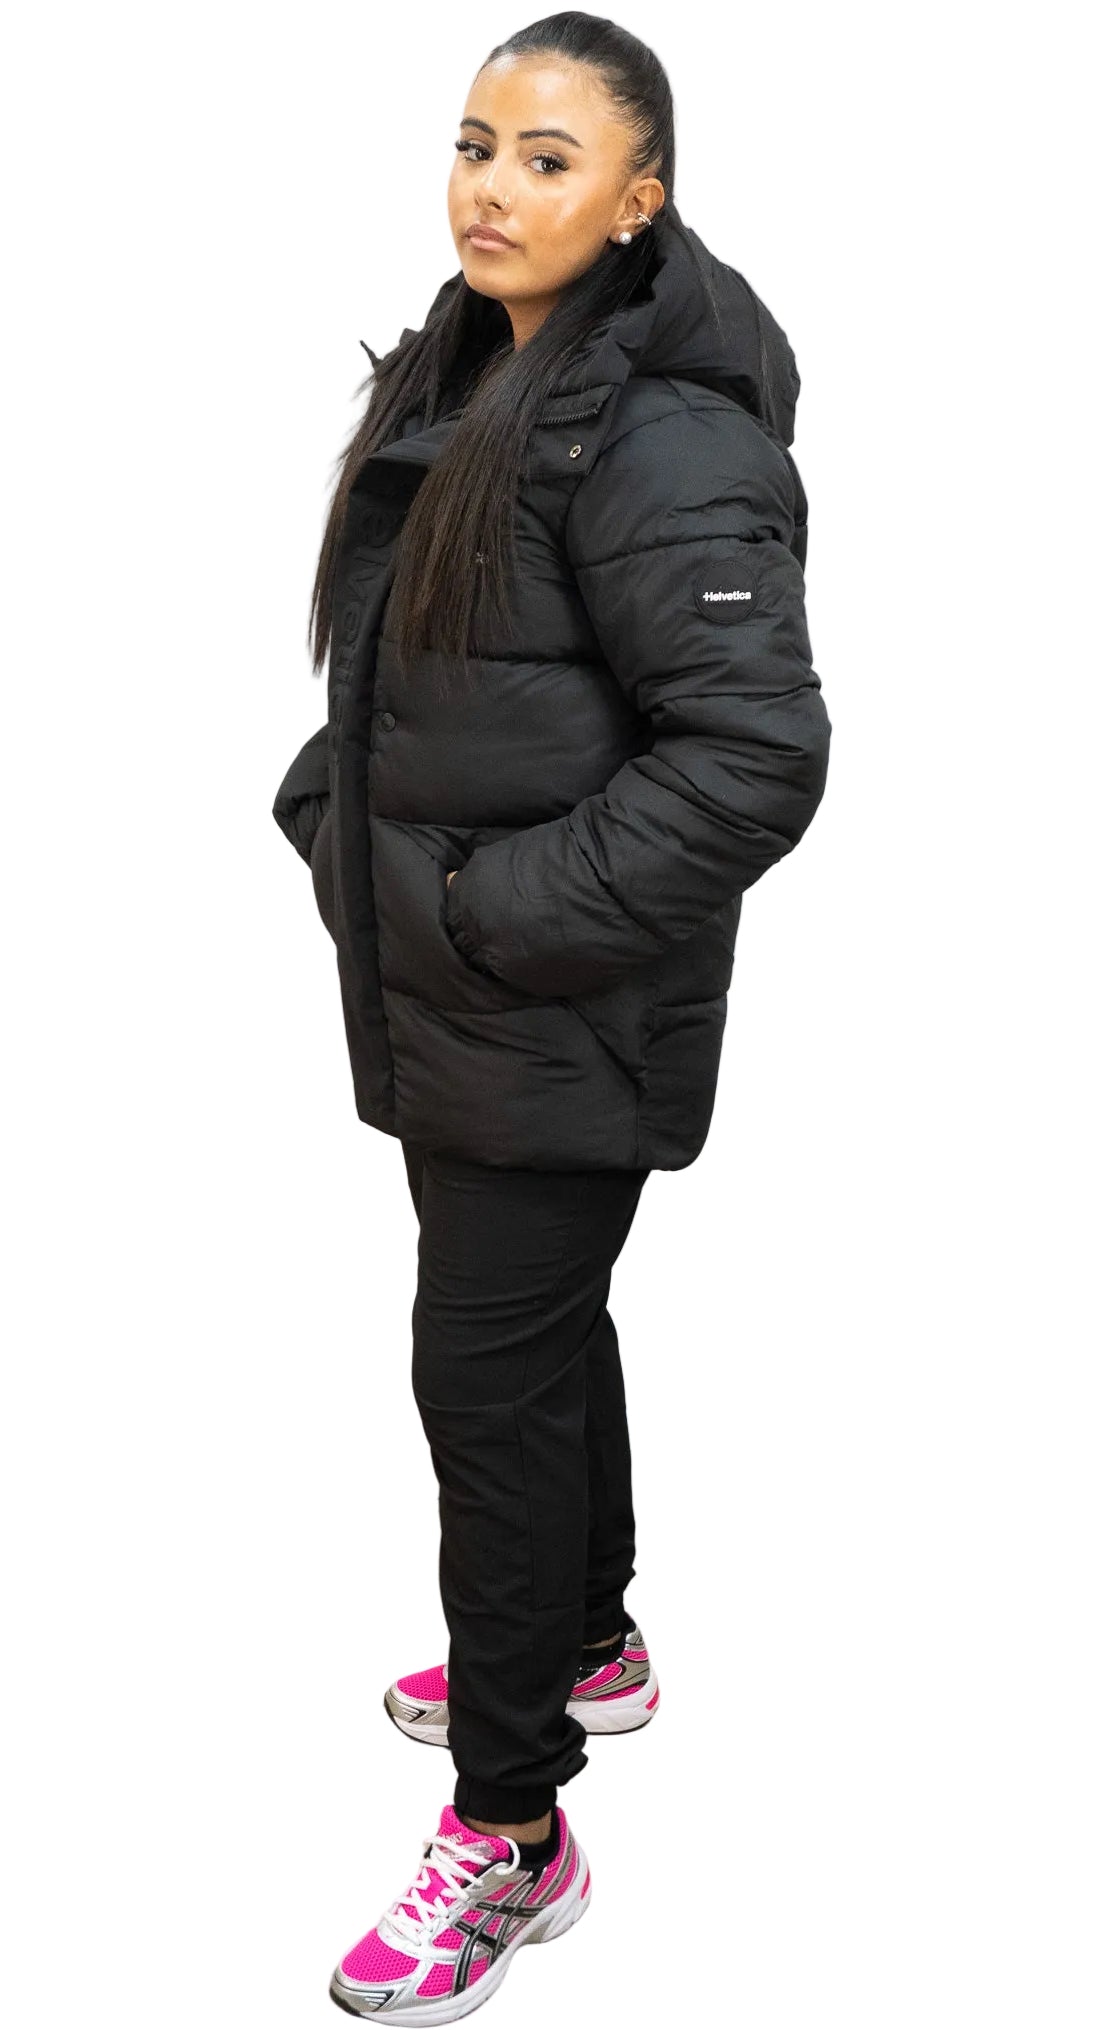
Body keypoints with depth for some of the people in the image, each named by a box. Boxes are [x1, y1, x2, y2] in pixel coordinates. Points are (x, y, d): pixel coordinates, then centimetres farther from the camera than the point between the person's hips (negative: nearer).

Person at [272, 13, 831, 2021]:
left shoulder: (663, 437, -21)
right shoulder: (464, 380, 9)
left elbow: (756, 750, -26)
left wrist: (507, 917, -23)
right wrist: (338, 808, 7)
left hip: (562, 1023, -9)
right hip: (446, 989, 9)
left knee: (487, 1367, -2)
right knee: (537, 1321, 22)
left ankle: (510, 1838, 14)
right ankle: (589, 1644, 44)